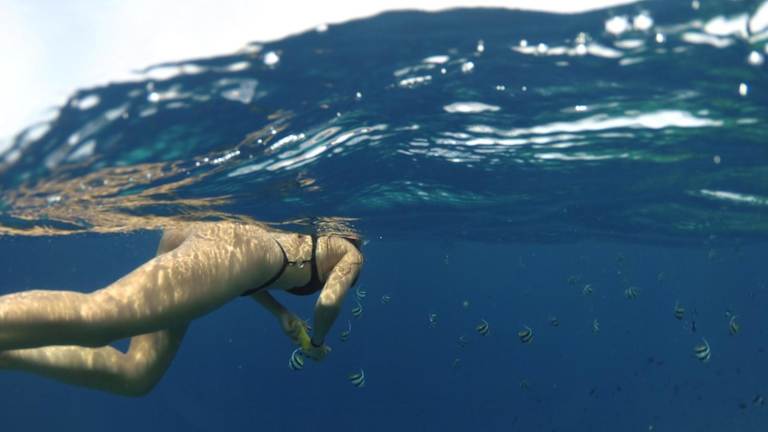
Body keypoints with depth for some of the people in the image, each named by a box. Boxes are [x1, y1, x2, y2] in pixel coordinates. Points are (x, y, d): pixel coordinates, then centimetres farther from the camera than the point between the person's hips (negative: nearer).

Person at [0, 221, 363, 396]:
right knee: (91, 317, -26)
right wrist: (317, 343, 29)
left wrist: (282, 314, 37)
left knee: (135, 375, 5)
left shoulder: (299, 235, 43)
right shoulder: (350, 253, 24)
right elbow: (329, 302, 9)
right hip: (232, 247, -8)